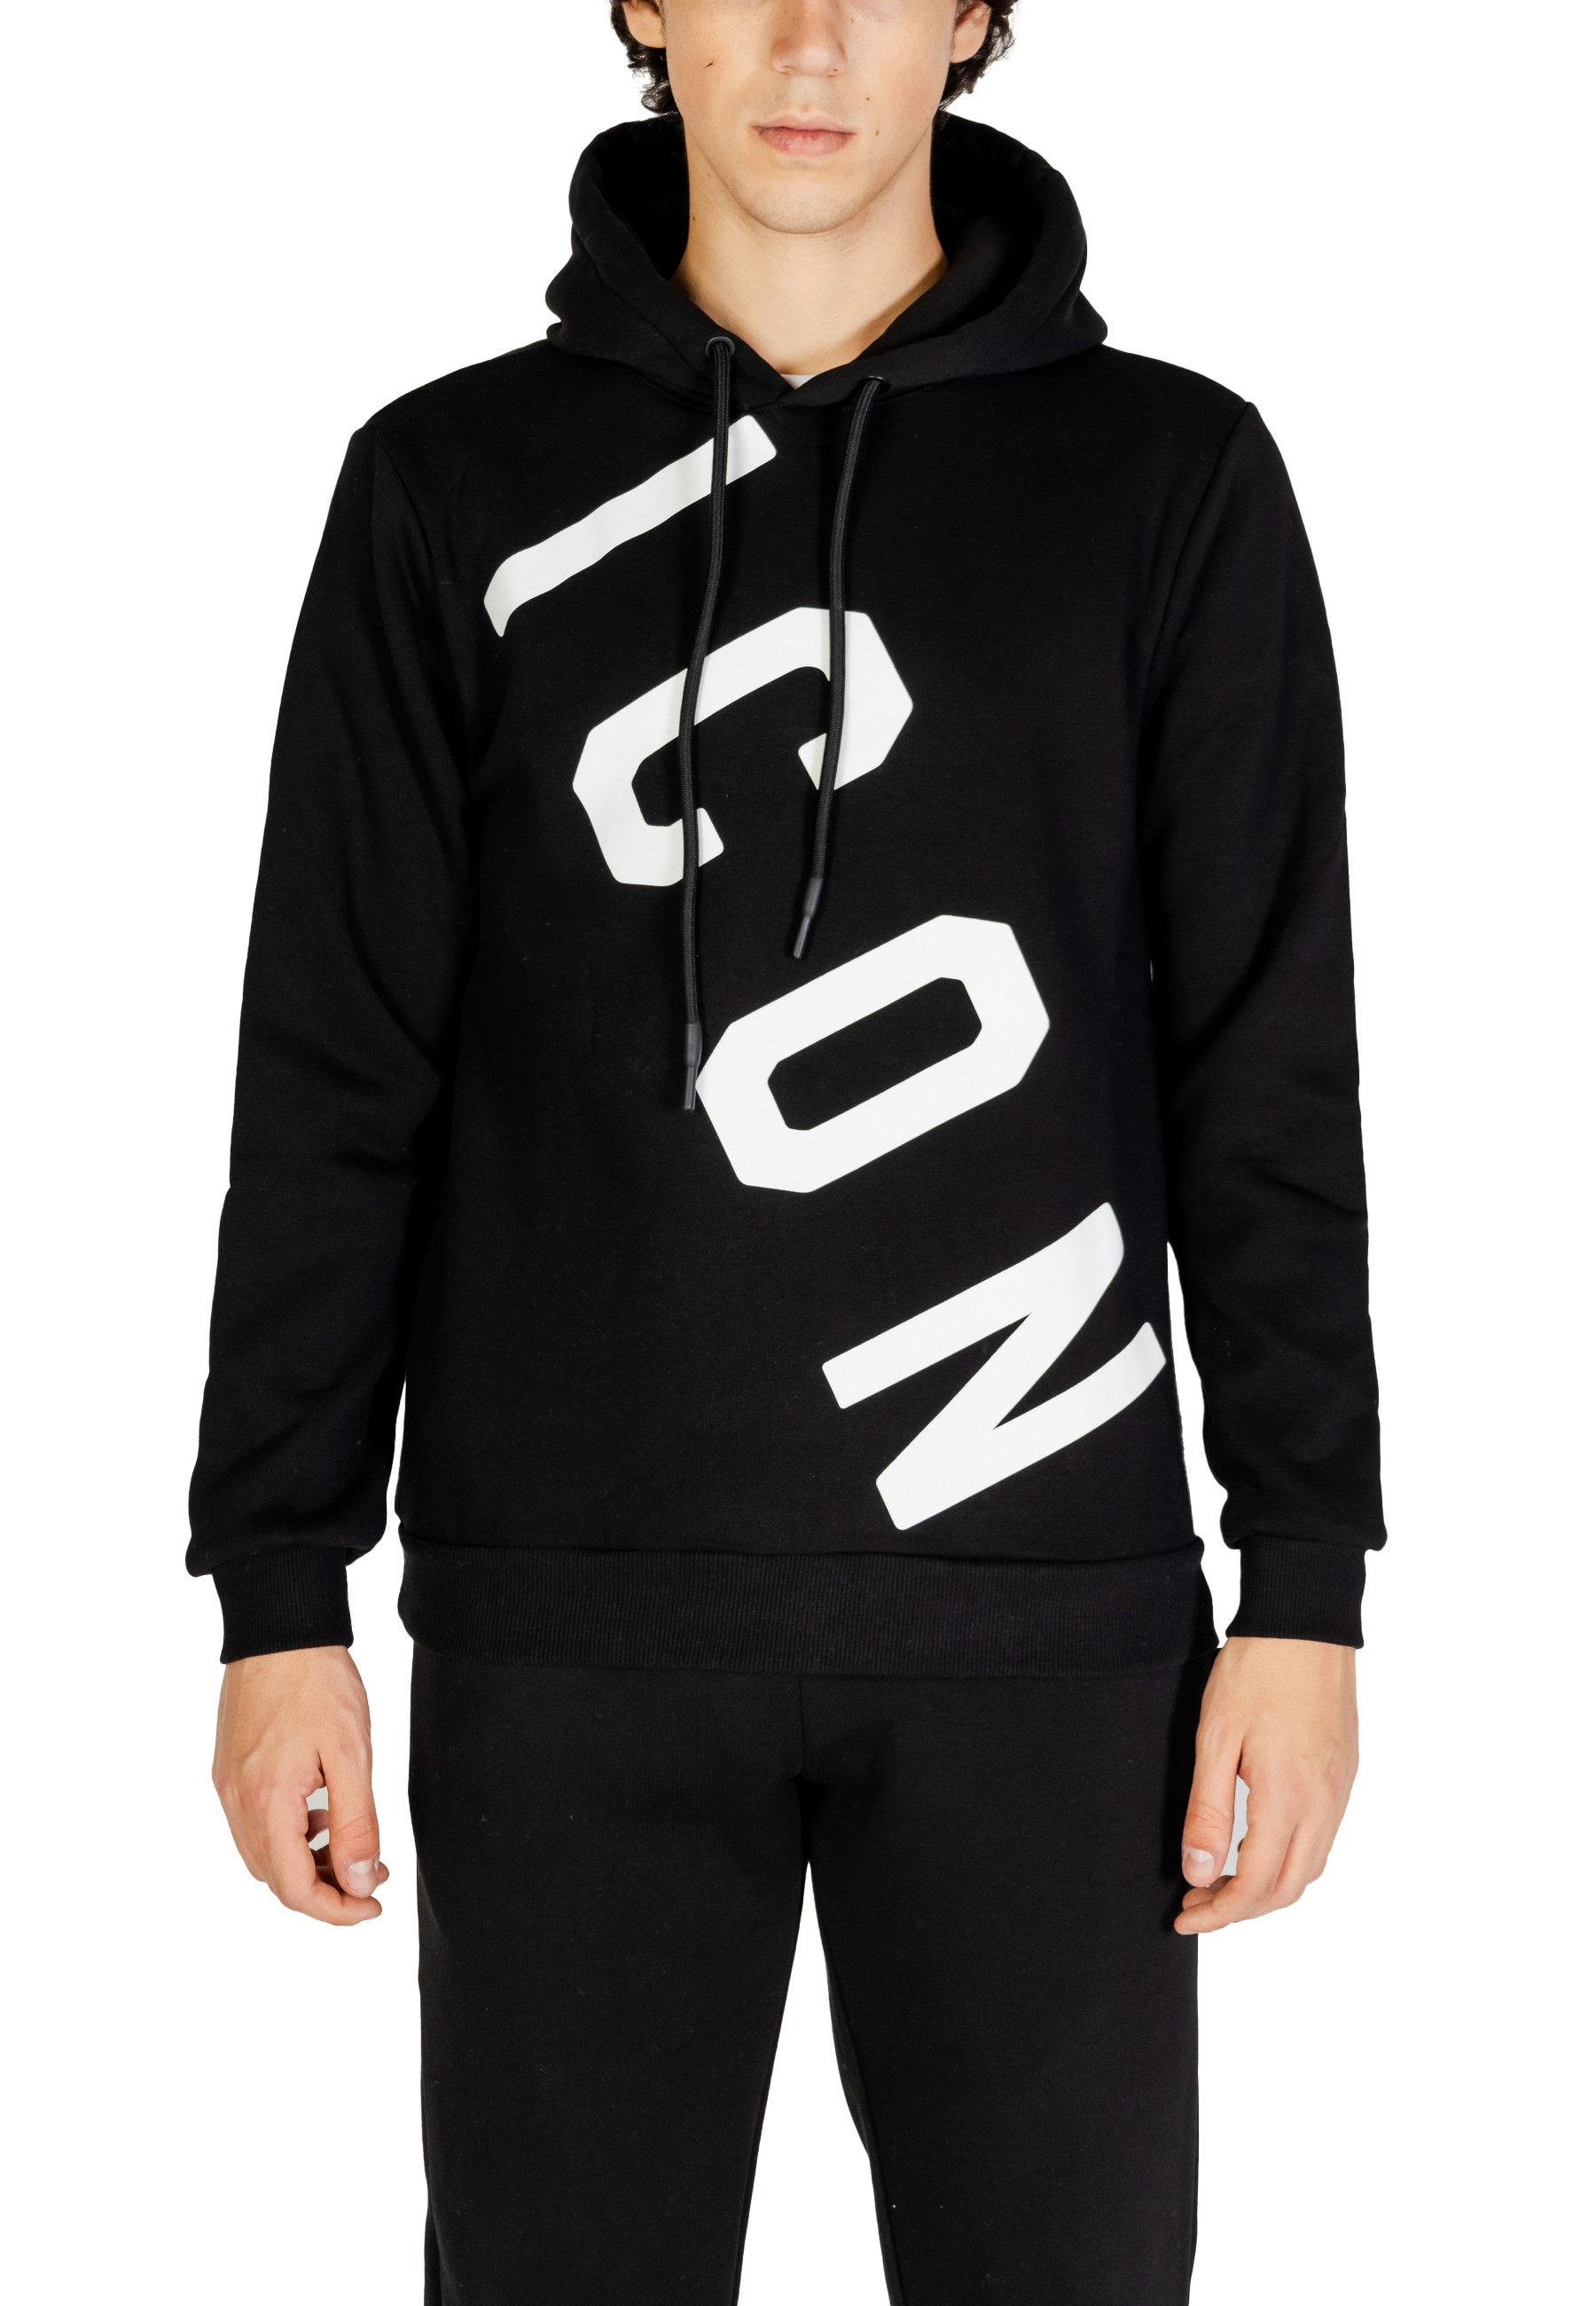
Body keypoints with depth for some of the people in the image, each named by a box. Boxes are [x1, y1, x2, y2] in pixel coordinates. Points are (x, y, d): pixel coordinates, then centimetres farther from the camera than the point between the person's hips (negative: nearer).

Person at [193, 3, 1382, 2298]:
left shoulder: (1169, 478, 4)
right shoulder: (457, 483, 5)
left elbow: (1267, 1069, 2)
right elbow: (342, 1074, 4)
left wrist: (1309, 1580, -3)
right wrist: (279, 1588, 1)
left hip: (1043, 1611, 0)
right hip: (578, 1622, 1)